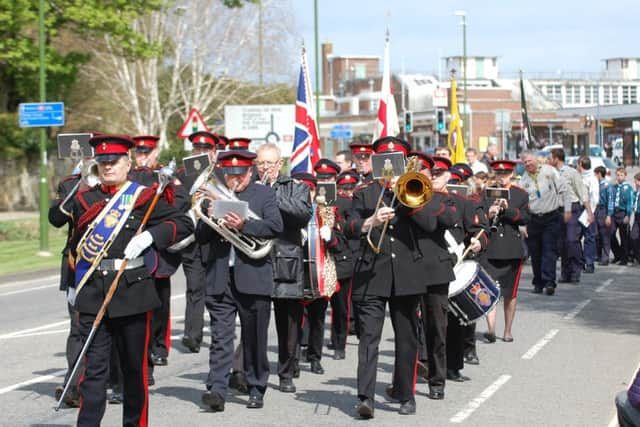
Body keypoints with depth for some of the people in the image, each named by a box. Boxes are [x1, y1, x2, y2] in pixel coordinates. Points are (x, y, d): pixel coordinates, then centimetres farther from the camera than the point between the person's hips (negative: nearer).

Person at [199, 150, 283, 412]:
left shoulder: (264, 194, 6)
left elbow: (276, 225, -10)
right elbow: (200, 236, 10)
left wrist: (243, 225, -22)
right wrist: (210, 219, -10)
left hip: (253, 277, -1)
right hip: (220, 279, 2)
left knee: (254, 338, 7)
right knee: (220, 336, -4)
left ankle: (256, 389, 17)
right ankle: (217, 390, -10)